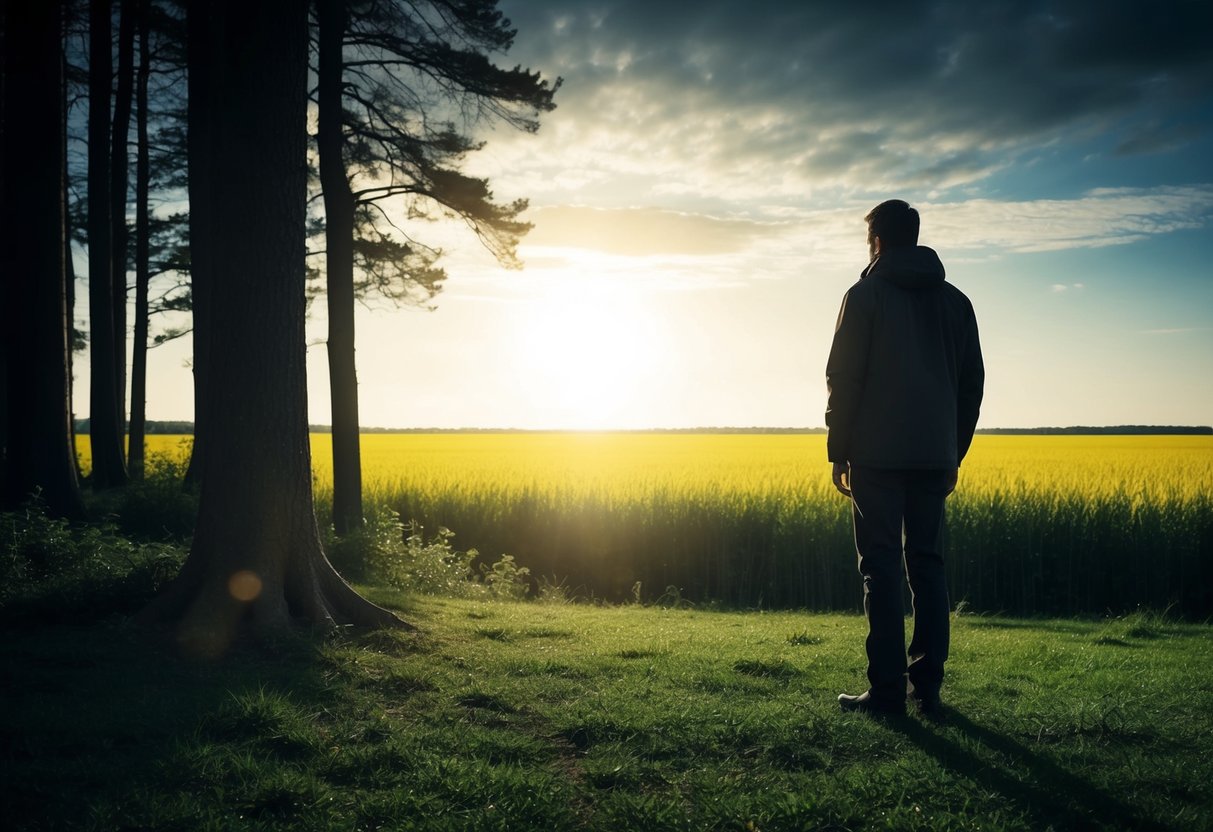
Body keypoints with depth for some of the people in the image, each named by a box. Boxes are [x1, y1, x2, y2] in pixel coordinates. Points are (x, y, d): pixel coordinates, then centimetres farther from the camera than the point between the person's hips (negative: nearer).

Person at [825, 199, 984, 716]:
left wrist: (838, 451, -2)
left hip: (878, 456, -5)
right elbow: (972, 380, 14)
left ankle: (887, 690, -3)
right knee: (928, 565, 9)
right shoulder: (955, 300, 13)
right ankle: (927, 686, 11)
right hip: (935, 457, 5)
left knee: (882, 568, -3)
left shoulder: (865, 295, -3)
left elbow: (844, 378, -8)